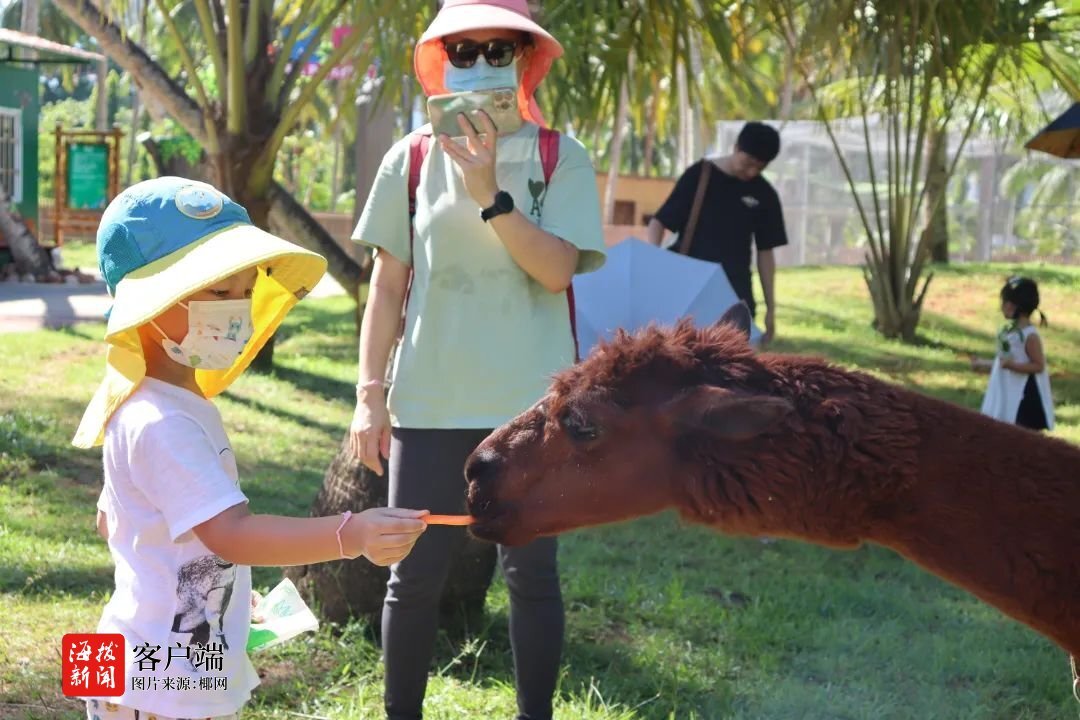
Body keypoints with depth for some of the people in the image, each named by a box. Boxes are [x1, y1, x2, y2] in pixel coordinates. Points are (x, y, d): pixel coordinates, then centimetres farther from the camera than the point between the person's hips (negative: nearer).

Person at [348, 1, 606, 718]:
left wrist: (489, 194, -23)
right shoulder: (412, 161, 4)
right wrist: (370, 394, 2)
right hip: (430, 404, 1)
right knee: (414, 575, 4)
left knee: (530, 573, 6)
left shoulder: (561, 160, -1)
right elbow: (387, 285, 7)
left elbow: (557, 270, -13)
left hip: (530, 406, -1)